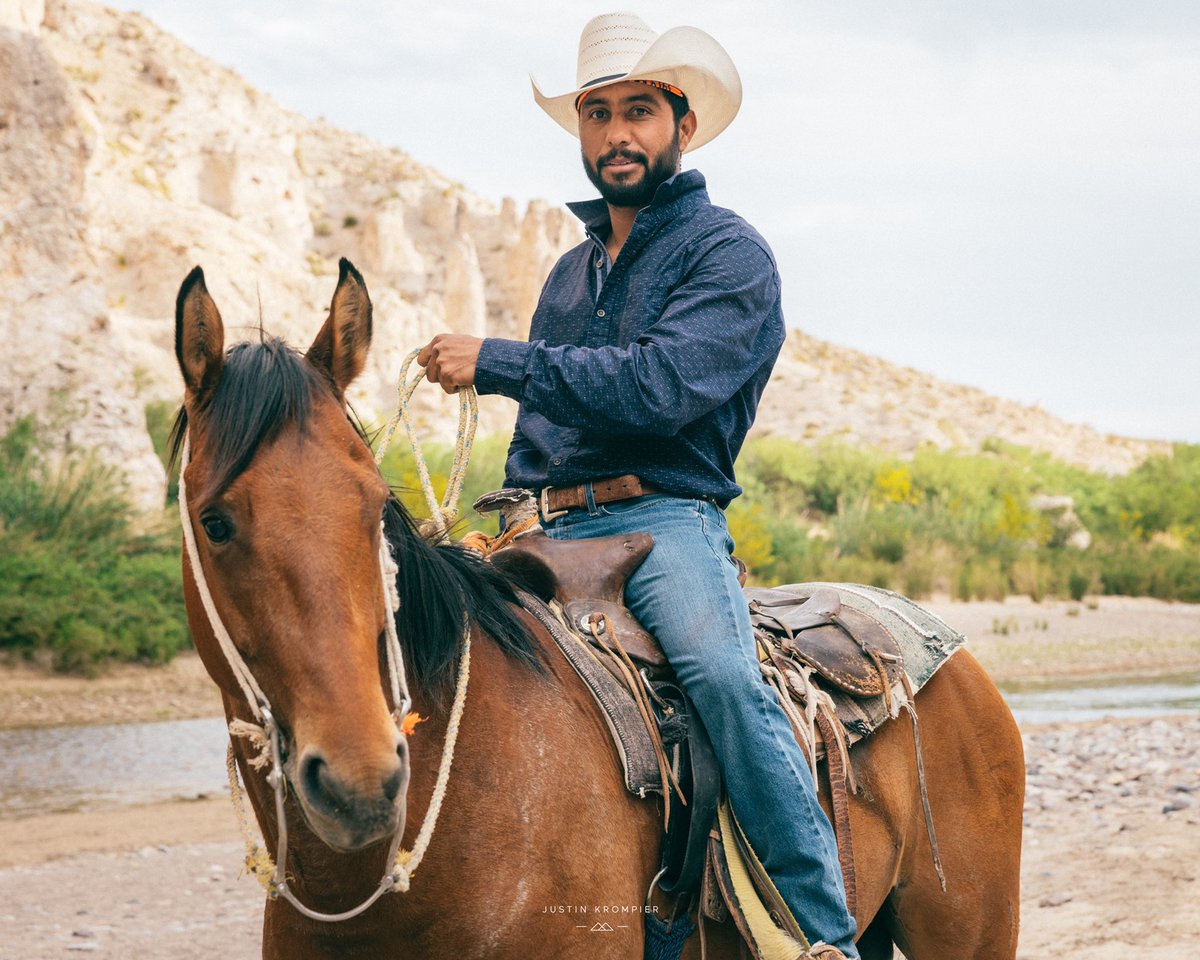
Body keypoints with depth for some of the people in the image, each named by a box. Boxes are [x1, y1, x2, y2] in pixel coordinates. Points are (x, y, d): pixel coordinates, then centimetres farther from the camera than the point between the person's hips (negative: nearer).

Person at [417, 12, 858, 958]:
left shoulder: (729, 252, -1)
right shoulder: (573, 267, 24)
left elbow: (660, 386, -17)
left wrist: (493, 362, -15)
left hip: (667, 518, -7)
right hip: (556, 533, 8)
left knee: (722, 672, -34)